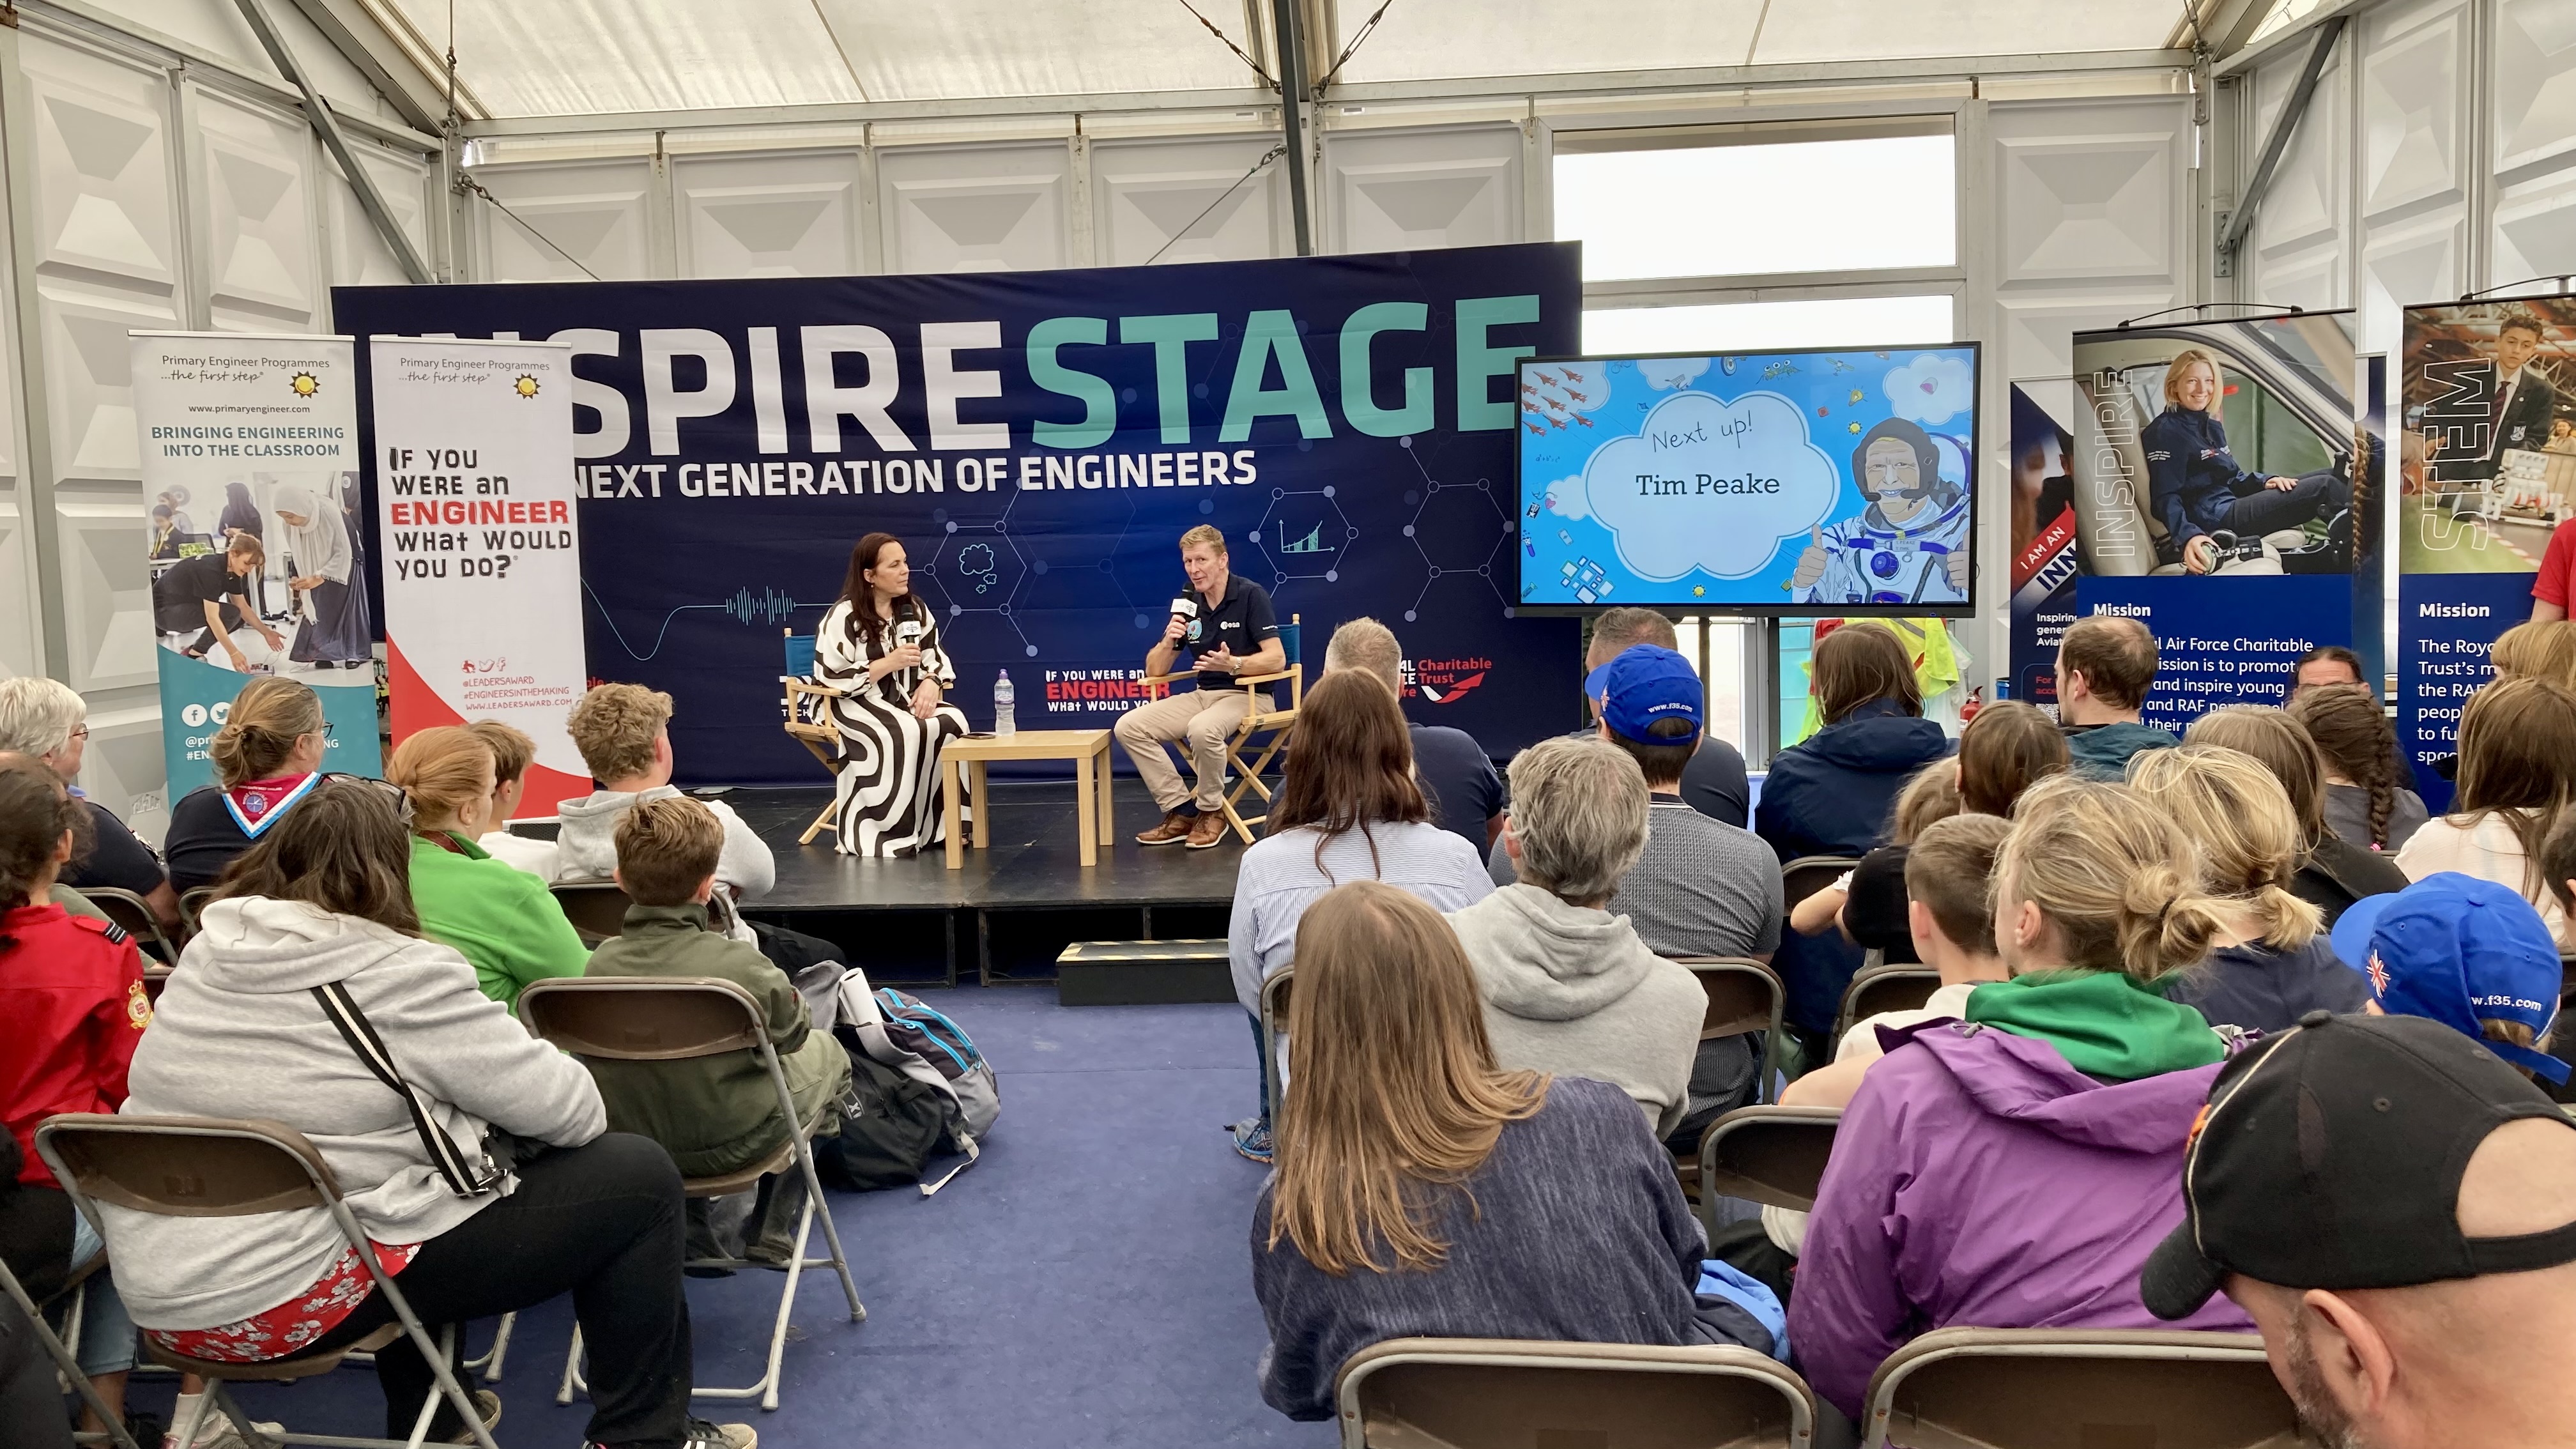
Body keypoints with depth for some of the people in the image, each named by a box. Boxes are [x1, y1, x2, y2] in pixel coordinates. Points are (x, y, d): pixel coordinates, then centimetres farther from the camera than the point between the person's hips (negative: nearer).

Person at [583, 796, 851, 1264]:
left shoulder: (600, 963, -16)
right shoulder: (738, 964, -26)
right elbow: (793, 1032, -7)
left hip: (627, 1147, 5)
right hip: (732, 1145, -5)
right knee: (823, 1050, 24)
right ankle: (772, 1233, 30)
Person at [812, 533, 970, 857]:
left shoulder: (914, 610, 8)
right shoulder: (844, 617, -10)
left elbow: (937, 657, 9)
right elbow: (831, 678, -15)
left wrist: (931, 682, -15)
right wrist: (890, 663, -19)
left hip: (906, 700, 6)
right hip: (857, 704, -6)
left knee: (951, 722, -24)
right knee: (902, 735, -36)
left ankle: (941, 825, -16)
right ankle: (891, 831, -26)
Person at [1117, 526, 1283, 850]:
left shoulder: (1251, 595, -10)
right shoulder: (1187, 603, 7)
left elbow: (1276, 659, -17)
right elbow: (1155, 671, 8)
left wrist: (1232, 664, -33)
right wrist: (1168, 642, -13)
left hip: (1247, 695, -7)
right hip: (1203, 694, 7)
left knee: (1203, 729, -38)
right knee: (1129, 726, -10)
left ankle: (1211, 812, -13)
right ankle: (1180, 811, -5)